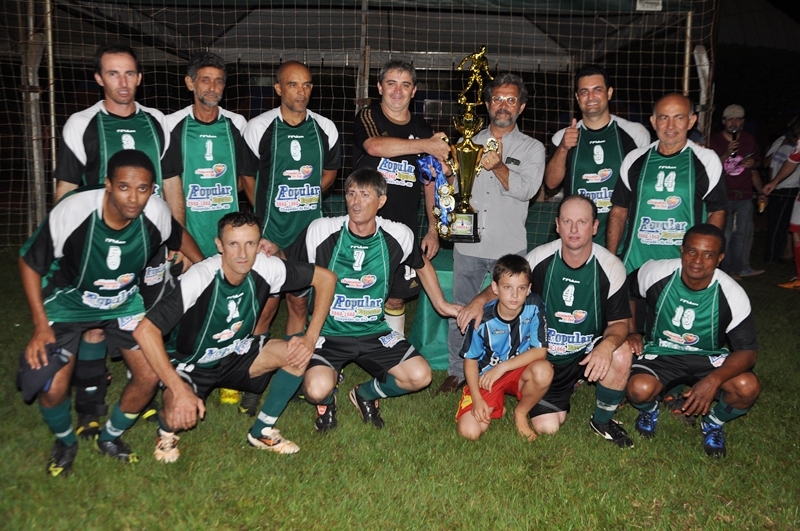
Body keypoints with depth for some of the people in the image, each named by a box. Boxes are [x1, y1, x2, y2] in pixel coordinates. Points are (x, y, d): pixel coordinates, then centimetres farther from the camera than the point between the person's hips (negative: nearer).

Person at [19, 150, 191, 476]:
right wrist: (40, 324, -18)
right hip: (68, 303, -2)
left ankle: (109, 438, 25)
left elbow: (179, 239, 0)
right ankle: (65, 442, 24)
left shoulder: (157, 213, -26)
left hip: (125, 303, 3)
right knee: (53, 389, -11)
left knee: (149, 377, -4)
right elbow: (29, 263, -16)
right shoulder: (71, 212, -32)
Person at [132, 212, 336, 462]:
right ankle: (166, 429, 8)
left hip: (236, 355, 4)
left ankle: (262, 432, 2)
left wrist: (310, 338, -19)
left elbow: (326, 277, -11)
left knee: (298, 353, -18)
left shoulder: (266, 268, -20)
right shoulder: (200, 278, -30)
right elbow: (145, 331, -34)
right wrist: (180, 391, -38)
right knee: (180, 416, -32)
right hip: (191, 364, -4)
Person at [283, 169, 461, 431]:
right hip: (328, 332, -2)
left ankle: (366, 393, 19)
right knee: (317, 389, -29)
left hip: (374, 332, 3)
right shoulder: (321, 231, -14)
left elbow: (422, 265, 13)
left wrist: (441, 304, 16)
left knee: (420, 376, -14)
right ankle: (327, 399, 14)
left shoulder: (398, 236, -8)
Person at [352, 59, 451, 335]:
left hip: (404, 230, 3)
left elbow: (430, 183, 13)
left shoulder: (423, 130, 10)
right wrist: (425, 145, -25)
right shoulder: (368, 117, 0)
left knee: (395, 299, 12)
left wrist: (433, 229, 8)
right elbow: (374, 146, -24)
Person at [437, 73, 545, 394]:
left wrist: (499, 167, -27)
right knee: (460, 310, 8)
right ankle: (457, 372, 22)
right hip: (468, 244, 3)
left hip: (509, 247, -2)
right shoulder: (469, 144, 13)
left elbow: (527, 189, -11)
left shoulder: (532, 149, 5)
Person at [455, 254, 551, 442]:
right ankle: (497, 408, 16)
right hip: (487, 377, -1)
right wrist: (477, 399, -14)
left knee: (543, 370, -34)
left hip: (521, 371, 1)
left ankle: (521, 413, -3)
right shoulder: (483, 319, -19)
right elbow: (471, 360, -7)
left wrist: (502, 367, -21)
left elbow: (540, 350, -16)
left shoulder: (534, 307, -18)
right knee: (469, 431, -19)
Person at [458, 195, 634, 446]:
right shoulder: (539, 258, -13)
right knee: (546, 427, -7)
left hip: (588, 355, 0)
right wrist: (481, 299, -19)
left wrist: (608, 344, -34)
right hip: (545, 358, 1)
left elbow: (620, 322, -10)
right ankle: (563, 394, 31)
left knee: (621, 354, -32)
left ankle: (602, 421, -4)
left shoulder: (611, 267, -15)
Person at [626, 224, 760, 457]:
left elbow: (748, 350, -16)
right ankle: (649, 410, 10)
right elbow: (625, 293, 5)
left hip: (709, 358, 1)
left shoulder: (732, 295, -18)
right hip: (661, 354, -1)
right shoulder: (656, 272, -18)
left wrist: (714, 380, -33)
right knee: (639, 389, -32)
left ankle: (714, 423, 8)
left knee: (748, 387, -28)